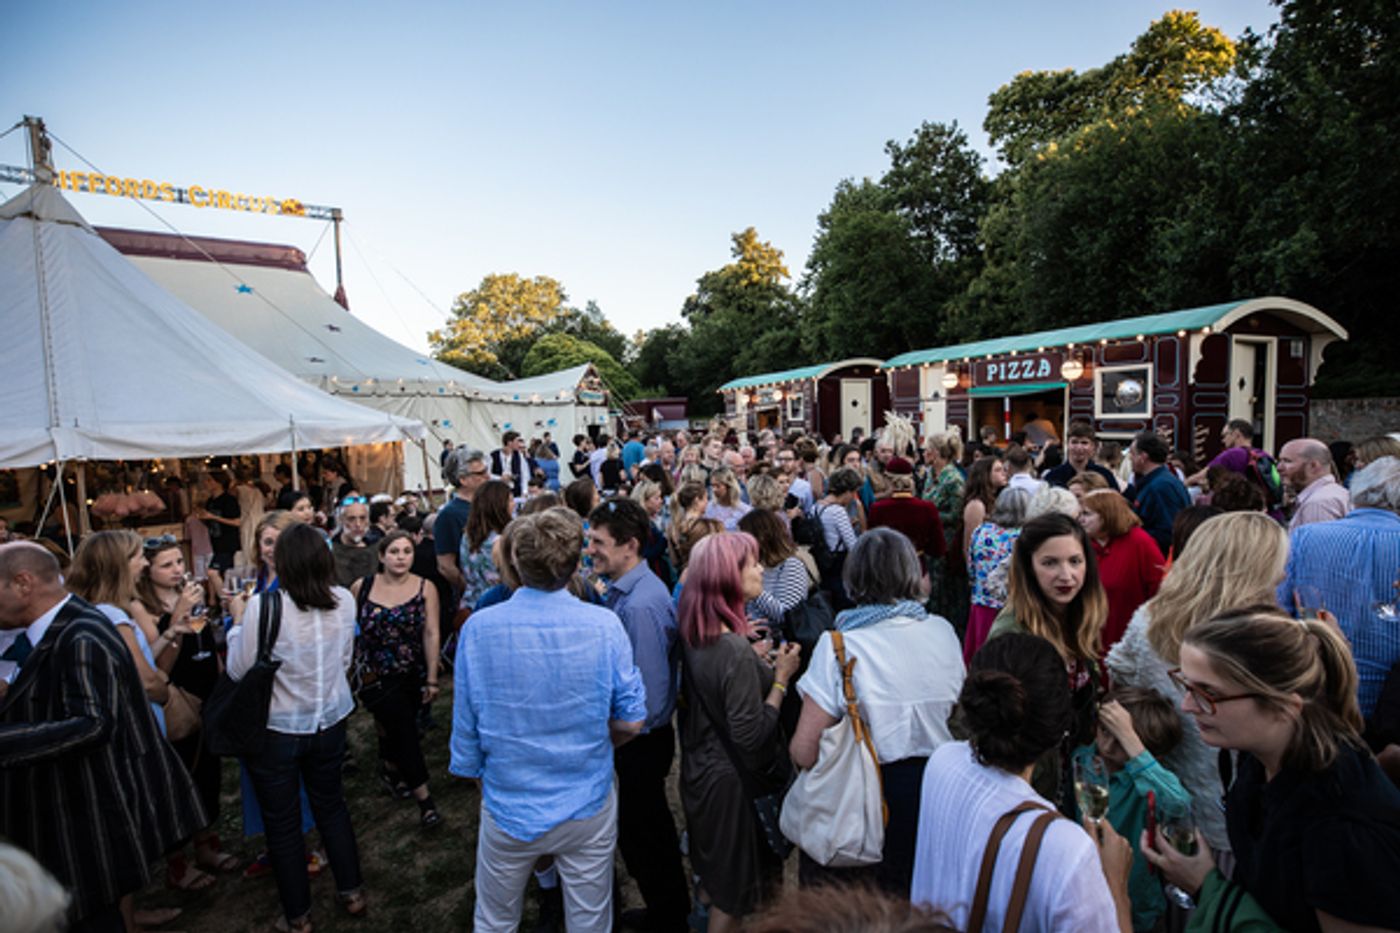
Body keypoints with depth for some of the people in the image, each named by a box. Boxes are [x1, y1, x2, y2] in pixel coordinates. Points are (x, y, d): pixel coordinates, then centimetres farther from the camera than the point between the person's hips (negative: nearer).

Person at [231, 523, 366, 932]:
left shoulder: (263, 605, -23)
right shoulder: (345, 601, -11)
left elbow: (238, 670, -11)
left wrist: (237, 625, 2)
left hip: (276, 731, -3)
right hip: (329, 722, 3)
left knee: (282, 822, 16)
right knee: (332, 805, 23)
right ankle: (352, 891, 36)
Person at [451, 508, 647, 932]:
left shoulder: (478, 628, -16)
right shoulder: (605, 625, -18)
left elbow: (466, 725, -6)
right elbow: (631, 722, -9)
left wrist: (475, 772, 12)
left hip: (508, 808, 1)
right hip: (588, 808, 0)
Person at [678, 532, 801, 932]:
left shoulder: (695, 633, -6)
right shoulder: (735, 651, -32)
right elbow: (751, 736, -28)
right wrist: (781, 678, -22)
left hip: (699, 763, 8)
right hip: (731, 779, -8)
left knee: (715, 864, 30)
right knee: (735, 887, 16)